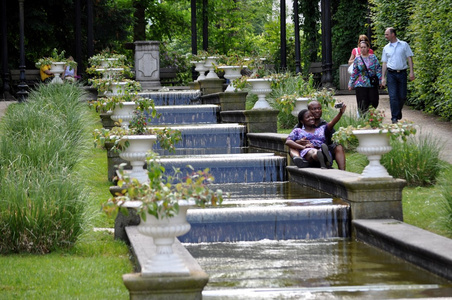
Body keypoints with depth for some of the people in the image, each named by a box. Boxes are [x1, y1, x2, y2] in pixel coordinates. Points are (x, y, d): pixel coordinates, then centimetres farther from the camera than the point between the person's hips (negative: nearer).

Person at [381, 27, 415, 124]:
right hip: (391, 73, 1)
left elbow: (409, 58, 4)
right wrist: (383, 77, 7)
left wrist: (411, 72, -5)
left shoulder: (404, 45, 5)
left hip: (402, 73, -1)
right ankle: (394, 117, -7)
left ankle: (399, 112, 27)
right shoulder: (386, 48, 10)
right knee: (393, 96, -8)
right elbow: (384, 63, 12)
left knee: (402, 96, 3)